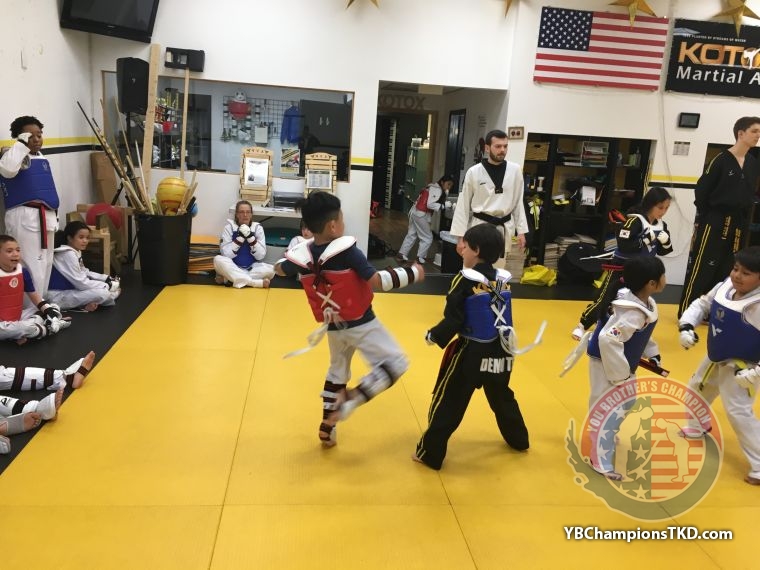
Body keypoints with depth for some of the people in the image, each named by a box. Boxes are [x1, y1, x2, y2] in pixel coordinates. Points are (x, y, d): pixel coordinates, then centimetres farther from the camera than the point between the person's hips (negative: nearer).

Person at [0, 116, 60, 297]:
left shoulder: (41, 157, 17)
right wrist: (22, 144, -21)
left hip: (45, 216, 9)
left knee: (45, 264, 15)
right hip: (25, 218, -9)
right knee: (32, 266, -11)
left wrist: (53, 214, 26)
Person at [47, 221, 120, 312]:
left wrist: (107, 278, 3)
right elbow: (81, 283, -24)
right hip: (59, 296, -10)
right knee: (102, 293, -23)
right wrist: (108, 286, -18)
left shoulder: (76, 252, 8)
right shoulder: (68, 254, -21)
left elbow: (84, 273, 15)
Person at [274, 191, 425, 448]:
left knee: (338, 370, 26)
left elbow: (280, 269, 14)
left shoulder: (302, 253, -8)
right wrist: (412, 273, -13)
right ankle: (351, 400, -11)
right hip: (361, 323, -6)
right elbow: (377, 281, -25)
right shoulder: (346, 249, -23)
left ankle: (328, 427, 31)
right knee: (395, 363, 1)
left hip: (333, 326, 6)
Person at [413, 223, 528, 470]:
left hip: (471, 353, -6)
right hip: (499, 352, 6)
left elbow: (453, 320, -18)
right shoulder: (503, 278, 1)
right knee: (501, 396, 28)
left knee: (448, 402, 3)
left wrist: (434, 336, -1)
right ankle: (518, 439, 46)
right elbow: (499, 314, 11)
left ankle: (430, 453, 8)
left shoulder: (465, 280, -17)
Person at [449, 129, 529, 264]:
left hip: (504, 229, 3)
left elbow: (518, 202, 7)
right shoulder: (474, 172, -6)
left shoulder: (515, 170, 0)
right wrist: (461, 236, -3)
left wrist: (521, 230, 6)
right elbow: (463, 205, -2)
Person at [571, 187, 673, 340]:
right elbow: (623, 245, -26)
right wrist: (646, 240, -28)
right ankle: (582, 326, 10)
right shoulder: (635, 221, -19)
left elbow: (662, 251, 7)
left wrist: (666, 241, -13)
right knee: (604, 299, -2)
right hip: (621, 268, -6)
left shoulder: (662, 225, 1)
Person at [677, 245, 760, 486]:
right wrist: (686, 325, -13)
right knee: (697, 389, 26)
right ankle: (699, 426, 56)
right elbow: (701, 304, 5)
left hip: (741, 368, -8)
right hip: (716, 360, 8)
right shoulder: (724, 288, -10)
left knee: (739, 412, -11)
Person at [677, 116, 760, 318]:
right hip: (715, 222, -7)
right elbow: (701, 190, -8)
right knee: (701, 268, -5)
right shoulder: (721, 160, -10)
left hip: (739, 225, 7)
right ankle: (686, 312, 2)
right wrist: (707, 218, -6)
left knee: (726, 271, 11)